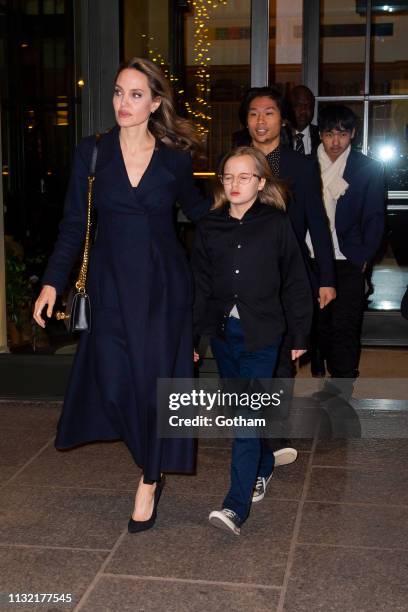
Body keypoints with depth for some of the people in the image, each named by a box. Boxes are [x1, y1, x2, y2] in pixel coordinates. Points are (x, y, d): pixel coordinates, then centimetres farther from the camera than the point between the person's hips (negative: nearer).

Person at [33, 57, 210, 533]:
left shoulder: (175, 159, -1)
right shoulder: (92, 152, -1)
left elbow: (196, 209, 18)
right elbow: (74, 224, 0)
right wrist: (53, 281, -7)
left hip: (163, 285, 0)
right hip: (110, 283, 1)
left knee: (156, 379, 2)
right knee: (114, 383, -2)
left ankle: (149, 484, 20)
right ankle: (152, 464, 28)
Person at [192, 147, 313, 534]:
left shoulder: (276, 225, -4)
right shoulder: (209, 227, 5)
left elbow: (295, 283, 1)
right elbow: (200, 286, 8)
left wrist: (299, 335, 2)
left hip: (261, 335, -4)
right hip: (223, 332, 4)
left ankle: (236, 506, -9)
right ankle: (263, 467, 39)